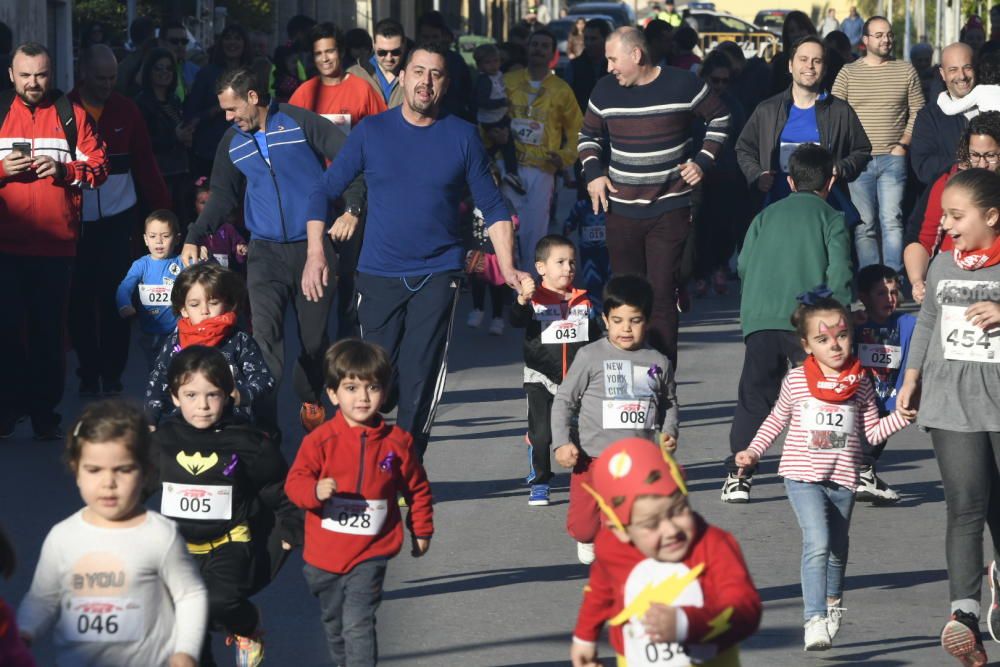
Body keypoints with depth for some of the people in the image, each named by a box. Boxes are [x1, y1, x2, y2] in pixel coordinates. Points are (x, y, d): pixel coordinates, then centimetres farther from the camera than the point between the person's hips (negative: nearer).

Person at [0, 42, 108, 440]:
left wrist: (63, 170, -14)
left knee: (49, 330, 4)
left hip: (56, 241, 0)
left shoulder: (72, 115, 7)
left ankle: (45, 412, 10)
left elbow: (98, 166, 3)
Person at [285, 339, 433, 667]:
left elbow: (417, 488, 9)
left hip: (369, 555, -2)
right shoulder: (320, 440, -9)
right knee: (334, 624, 22)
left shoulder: (397, 442, -4)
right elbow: (295, 482, -13)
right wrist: (315, 490, -34)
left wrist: (422, 531, 15)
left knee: (357, 625, -16)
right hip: (323, 556, 2)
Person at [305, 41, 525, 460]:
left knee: (420, 380, -8)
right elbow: (324, 192, 6)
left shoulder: (462, 137, 3)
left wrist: (508, 269, -2)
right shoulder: (371, 132, 3)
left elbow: (492, 208, 8)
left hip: (438, 273, 0)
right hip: (379, 274, 0)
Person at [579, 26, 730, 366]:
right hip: (622, 210, 3)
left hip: (670, 210, -3)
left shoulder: (682, 85, -5)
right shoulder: (605, 90, 3)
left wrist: (703, 161, 0)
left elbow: (719, 117, 9)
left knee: (661, 296, -9)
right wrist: (593, 173, 2)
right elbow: (588, 135, 18)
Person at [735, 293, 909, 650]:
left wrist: (902, 416, -8)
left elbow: (872, 432, 7)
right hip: (803, 476, -3)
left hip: (843, 479, 3)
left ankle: (833, 602, 43)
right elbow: (777, 420, 14)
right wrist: (752, 452, 9)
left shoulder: (860, 383, 2)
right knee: (817, 543, -20)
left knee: (837, 550, 17)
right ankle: (815, 620, -24)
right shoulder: (796, 380, -2)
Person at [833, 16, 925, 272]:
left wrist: (904, 144, -4)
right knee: (864, 226, 2)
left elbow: (917, 113, 8)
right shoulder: (848, 73, 6)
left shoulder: (906, 71, 7)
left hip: (893, 158, 0)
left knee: (892, 220, -9)